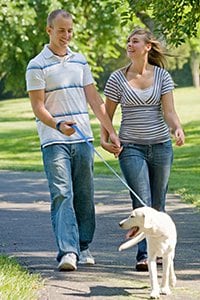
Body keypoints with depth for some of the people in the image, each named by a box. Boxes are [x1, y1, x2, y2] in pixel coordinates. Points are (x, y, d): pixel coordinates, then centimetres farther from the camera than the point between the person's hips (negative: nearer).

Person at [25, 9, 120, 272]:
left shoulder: (80, 61, 13)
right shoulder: (37, 66, -3)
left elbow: (94, 99, 14)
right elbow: (38, 106, -8)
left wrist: (111, 131, 7)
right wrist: (58, 125, -26)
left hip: (83, 138, 5)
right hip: (54, 141, -5)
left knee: (84, 196, 8)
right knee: (61, 195, -12)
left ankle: (83, 247, 19)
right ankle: (67, 251, -19)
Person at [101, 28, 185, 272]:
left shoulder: (162, 76, 2)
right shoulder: (117, 79, 1)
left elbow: (169, 112, -5)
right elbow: (107, 114, 6)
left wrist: (178, 130, -25)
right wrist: (104, 139, -10)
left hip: (161, 145, 2)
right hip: (131, 148, -1)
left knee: (157, 204, 9)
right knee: (141, 203, -13)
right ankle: (143, 255, -15)